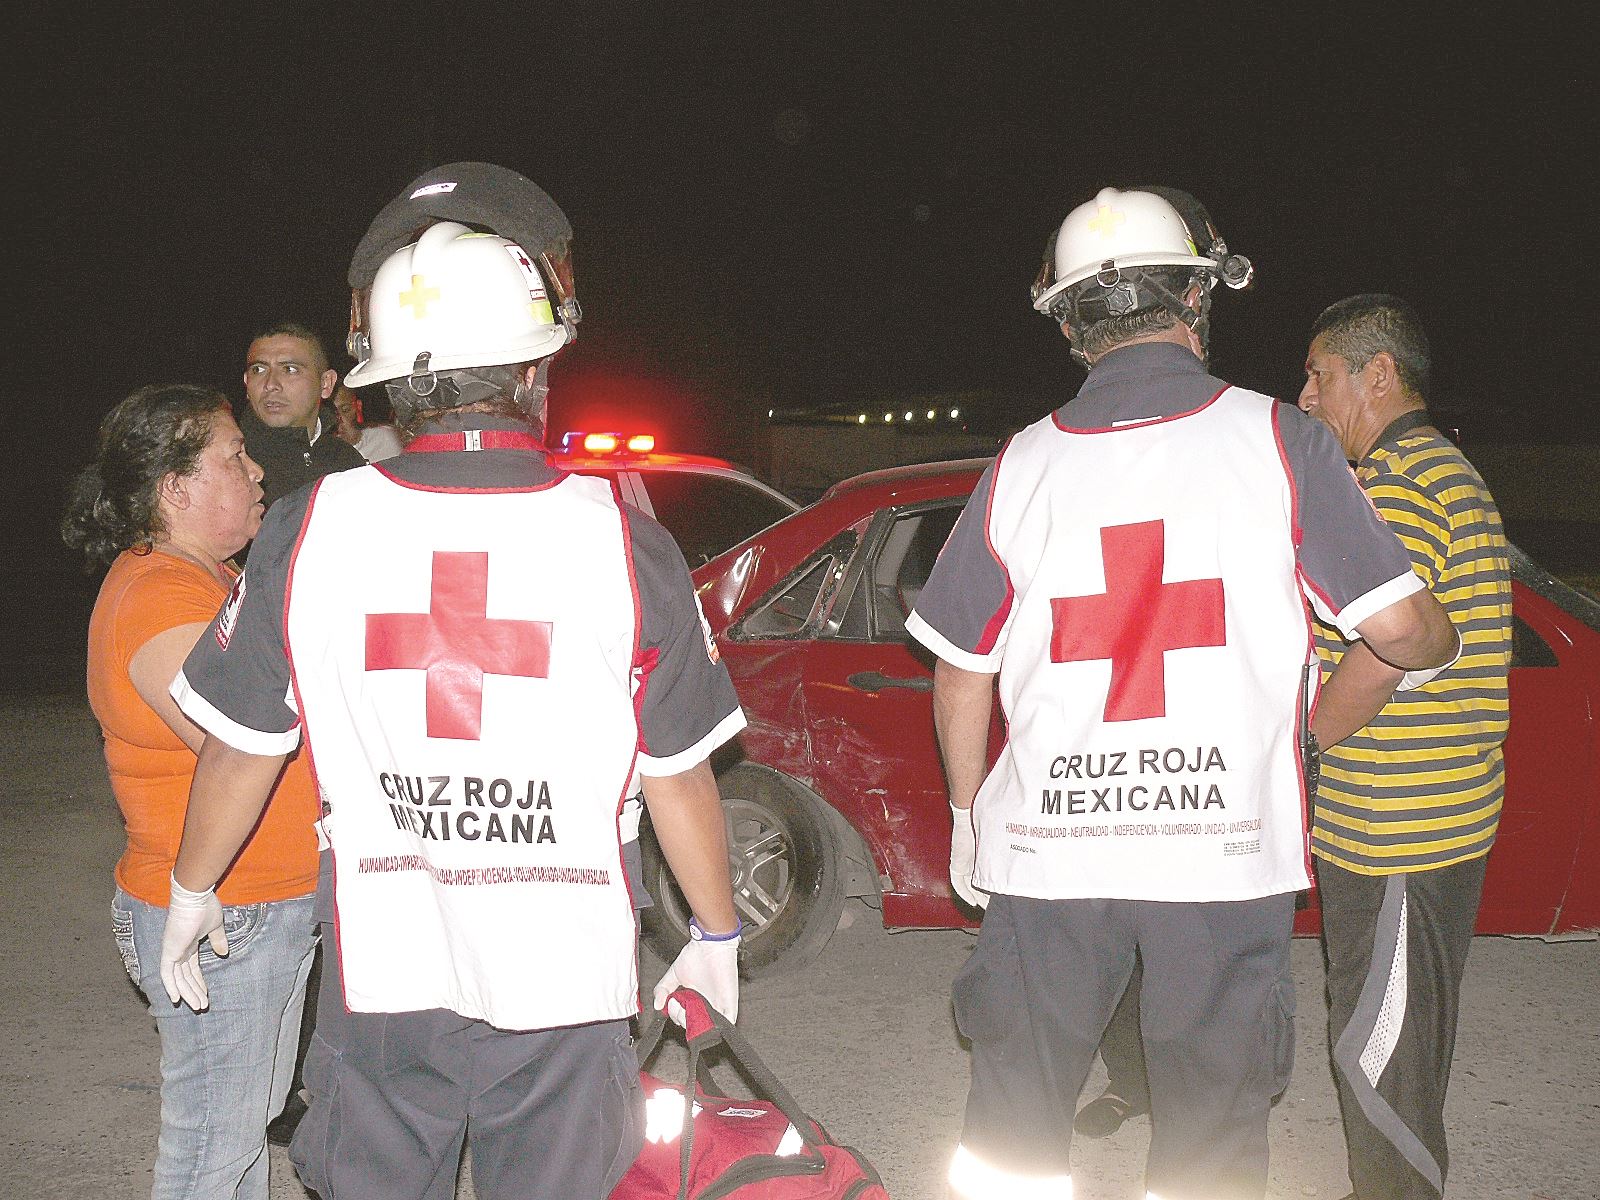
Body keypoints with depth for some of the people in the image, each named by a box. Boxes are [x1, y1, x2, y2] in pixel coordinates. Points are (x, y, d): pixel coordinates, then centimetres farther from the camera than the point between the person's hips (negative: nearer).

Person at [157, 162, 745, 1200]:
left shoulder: (309, 531, -10)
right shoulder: (623, 542, -13)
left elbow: (241, 748, 1)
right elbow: (680, 779, -4)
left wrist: (191, 894, 19)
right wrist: (716, 938, 12)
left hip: (382, 977, 1)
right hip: (562, 986, -1)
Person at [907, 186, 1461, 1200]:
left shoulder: (1024, 465, 1)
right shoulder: (1276, 440, -5)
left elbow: (960, 668, 7)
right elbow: (1398, 624, -7)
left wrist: (969, 816, 20)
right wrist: (1445, 642, 17)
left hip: (1047, 849, 2)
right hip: (1222, 850, -2)